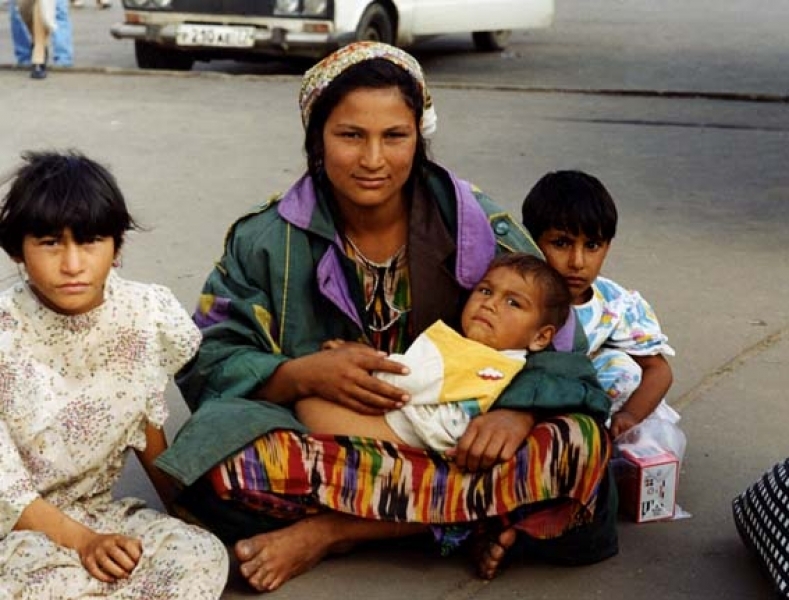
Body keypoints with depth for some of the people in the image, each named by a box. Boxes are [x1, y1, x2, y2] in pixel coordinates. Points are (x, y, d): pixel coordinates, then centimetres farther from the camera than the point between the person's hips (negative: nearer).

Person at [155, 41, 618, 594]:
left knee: (580, 444, -27)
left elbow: (560, 347, -5)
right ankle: (471, 510, -22)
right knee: (225, 457, -31)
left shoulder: (481, 229, -3)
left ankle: (329, 531, -21)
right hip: (323, 451, -1)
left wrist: (517, 411, -26)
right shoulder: (268, 239, -3)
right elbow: (208, 363, -6)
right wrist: (305, 375, -25)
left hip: (456, 444, 2)